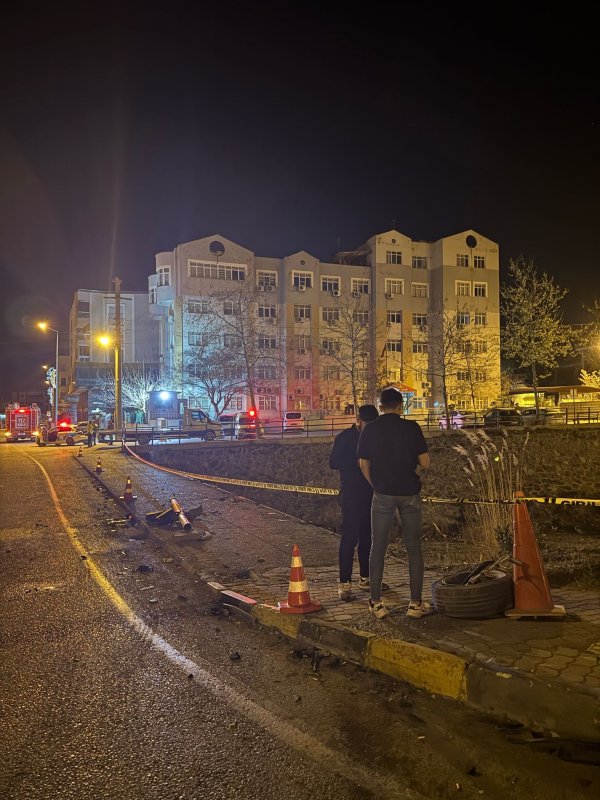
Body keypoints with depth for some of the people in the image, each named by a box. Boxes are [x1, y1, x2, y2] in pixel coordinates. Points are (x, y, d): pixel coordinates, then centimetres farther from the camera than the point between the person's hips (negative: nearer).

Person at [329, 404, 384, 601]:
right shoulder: (344, 438, -3)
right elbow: (333, 463, -8)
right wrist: (358, 461, -15)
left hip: (371, 492, 6)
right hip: (352, 493, -6)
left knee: (368, 536, 10)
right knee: (349, 537, -8)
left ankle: (365, 578, 21)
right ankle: (344, 583, -6)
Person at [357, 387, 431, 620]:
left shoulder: (369, 430, -2)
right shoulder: (411, 428, -5)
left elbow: (363, 465, 2)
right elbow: (425, 463, -4)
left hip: (382, 494, 0)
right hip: (410, 493, 0)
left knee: (378, 547, 8)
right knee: (413, 547, 9)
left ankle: (376, 603, 11)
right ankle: (416, 603, 11)